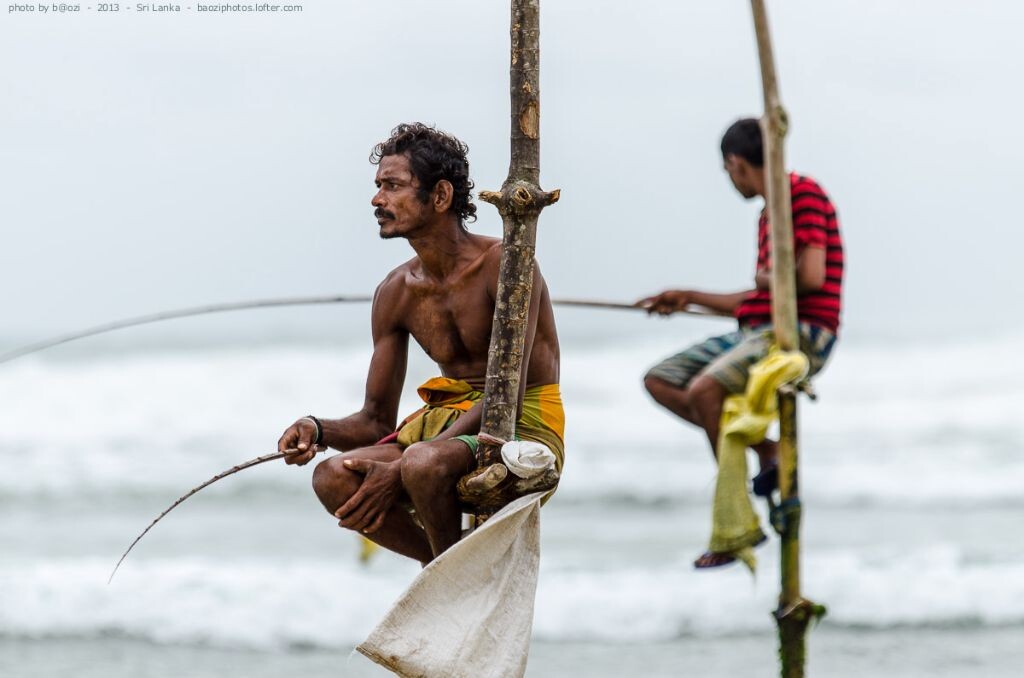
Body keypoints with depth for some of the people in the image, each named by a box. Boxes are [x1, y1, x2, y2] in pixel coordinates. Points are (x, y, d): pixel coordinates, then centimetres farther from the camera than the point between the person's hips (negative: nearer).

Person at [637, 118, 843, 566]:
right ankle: (766, 451, 1)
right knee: (660, 382, 6)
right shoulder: (769, 214, 20)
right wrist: (690, 298, 33)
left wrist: (766, 278, -2)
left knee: (704, 389, -30)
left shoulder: (805, 194, -9)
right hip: (757, 329, 10)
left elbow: (812, 276, -21)